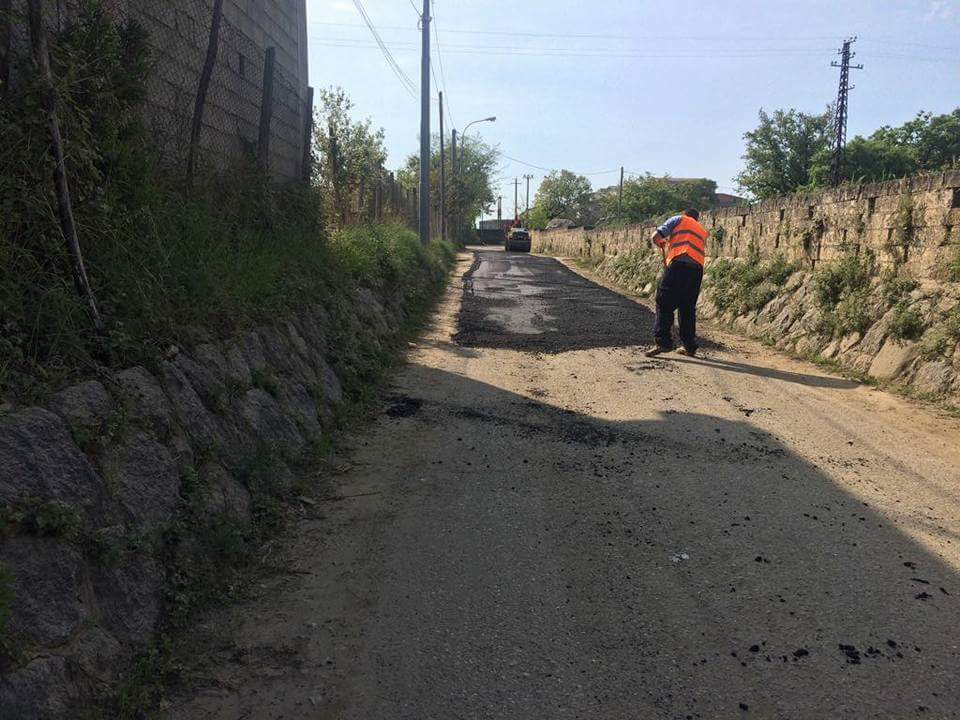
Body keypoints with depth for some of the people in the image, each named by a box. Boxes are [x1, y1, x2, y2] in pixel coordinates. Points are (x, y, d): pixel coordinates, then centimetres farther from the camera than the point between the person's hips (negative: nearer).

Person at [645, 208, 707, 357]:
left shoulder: (679, 219, 17)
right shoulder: (703, 231, 33)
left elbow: (655, 238, 8)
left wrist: (664, 246, 30)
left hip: (679, 263, -5)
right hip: (697, 268, 5)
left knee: (665, 304, -6)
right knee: (688, 308, 11)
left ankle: (663, 342, -17)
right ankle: (689, 346, 10)